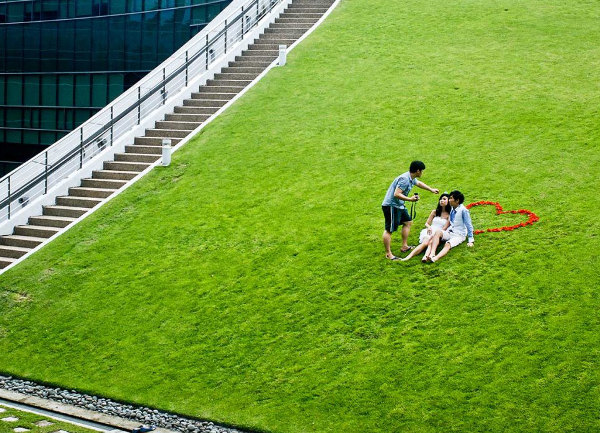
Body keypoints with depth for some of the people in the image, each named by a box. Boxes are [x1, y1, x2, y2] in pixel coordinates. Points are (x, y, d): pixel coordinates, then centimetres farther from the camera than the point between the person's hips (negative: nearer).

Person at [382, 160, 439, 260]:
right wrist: (410, 199, -28)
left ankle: (404, 246, 28)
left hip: (399, 205, 11)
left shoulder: (412, 178, 8)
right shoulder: (404, 179, -24)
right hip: (391, 206, -11)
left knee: (408, 222, 19)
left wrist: (431, 190, 41)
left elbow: (419, 183, 31)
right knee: (389, 230, -8)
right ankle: (388, 254, -7)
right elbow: (396, 194, -30)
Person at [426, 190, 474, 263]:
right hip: (450, 232, 6)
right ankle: (432, 253, -43)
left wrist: (471, 241, -6)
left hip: (459, 235, -6)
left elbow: (469, 225, -7)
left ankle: (436, 258, -61)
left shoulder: (463, 210, -11)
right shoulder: (452, 209, 10)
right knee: (438, 232, -25)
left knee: (448, 244, -35)